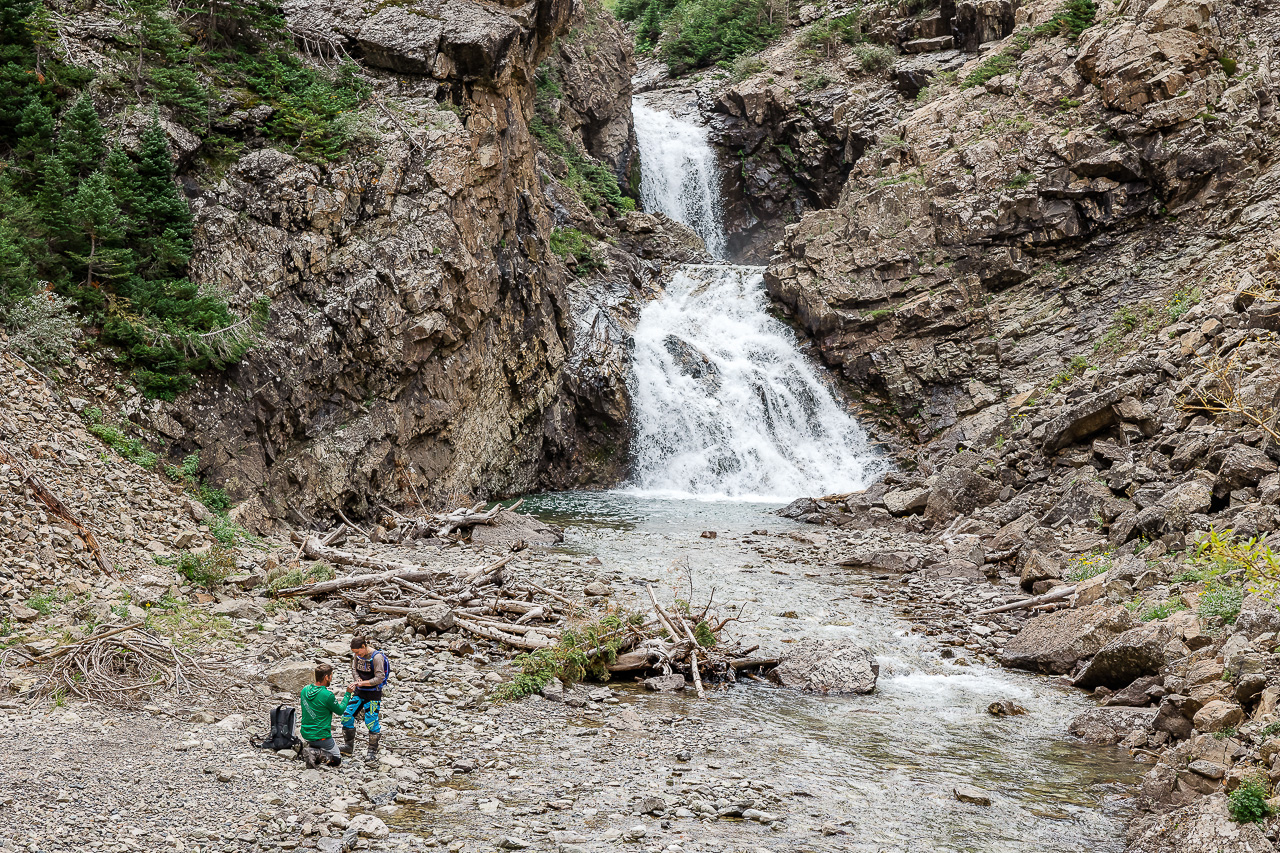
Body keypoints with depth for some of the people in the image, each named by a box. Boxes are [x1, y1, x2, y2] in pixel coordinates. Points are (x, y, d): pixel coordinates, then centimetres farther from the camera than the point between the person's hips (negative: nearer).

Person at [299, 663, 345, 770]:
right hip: (320, 736, -7)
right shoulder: (327, 695, -24)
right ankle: (314, 753, -14)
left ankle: (309, 748, 6)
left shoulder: (305, 690, -3)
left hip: (306, 733, 7)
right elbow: (340, 710, -8)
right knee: (336, 759, 10)